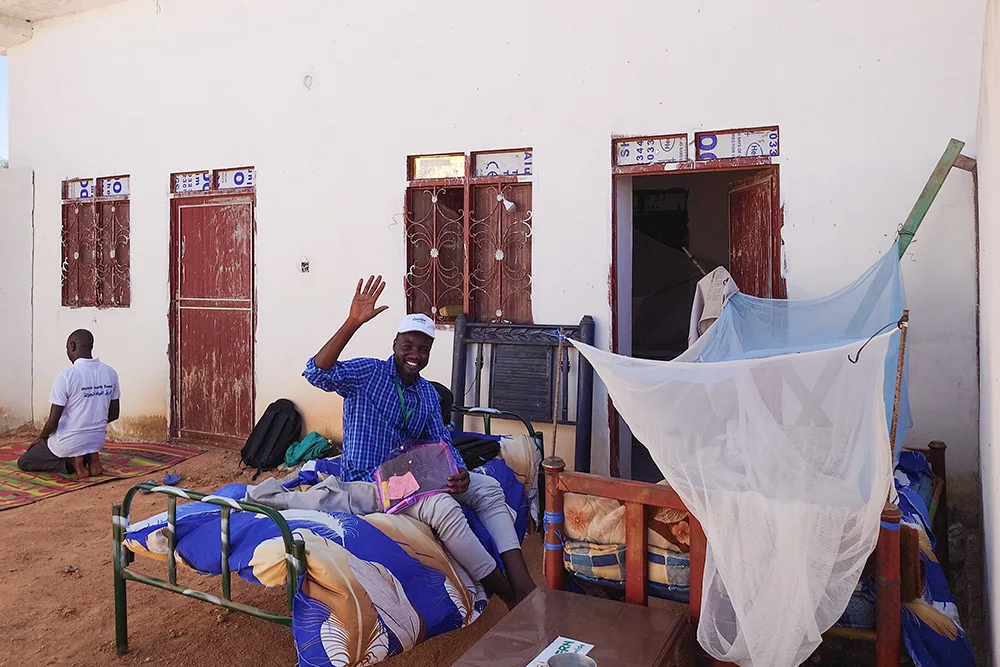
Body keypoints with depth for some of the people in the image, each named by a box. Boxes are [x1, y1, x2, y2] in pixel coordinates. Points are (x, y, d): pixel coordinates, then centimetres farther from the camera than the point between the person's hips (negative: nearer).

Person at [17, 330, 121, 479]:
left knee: (23, 462, 20)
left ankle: (73, 462, -4)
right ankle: (92, 457, 6)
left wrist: (40, 438, 5)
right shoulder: (110, 373, -3)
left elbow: (52, 422, -15)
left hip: (69, 443, -5)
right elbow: (114, 414, 5)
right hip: (97, 440, 5)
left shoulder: (65, 377, -20)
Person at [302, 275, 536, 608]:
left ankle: (524, 587, -20)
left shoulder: (429, 394, 12)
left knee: (488, 487, -8)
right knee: (444, 506, -33)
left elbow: (441, 442, 8)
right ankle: (510, 597, -23)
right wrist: (352, 323, -37)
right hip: (368, 479, -7)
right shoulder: (368, 373, -7)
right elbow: (317, 373, -25)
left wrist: (459, 473, -15)